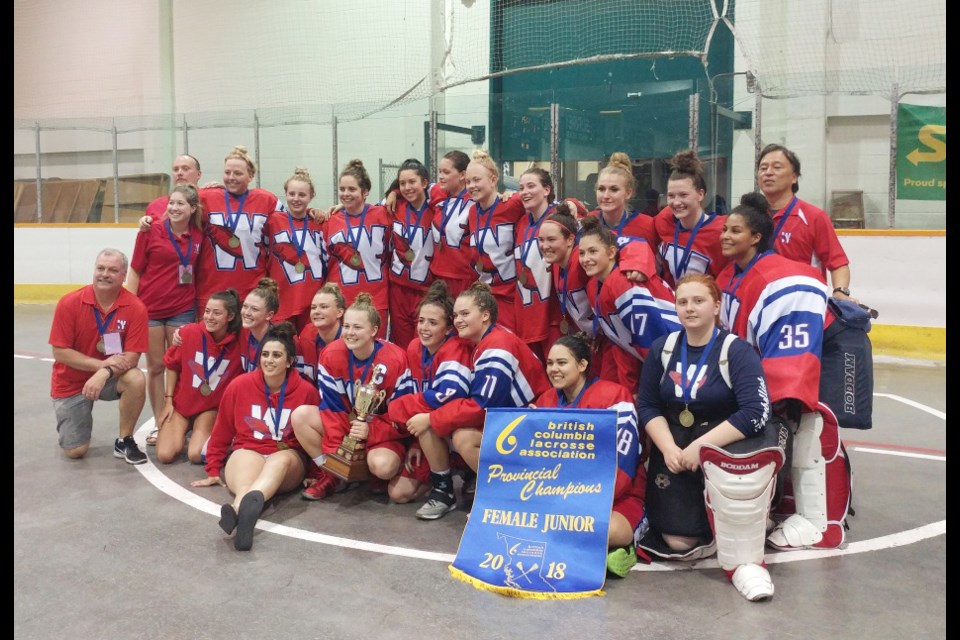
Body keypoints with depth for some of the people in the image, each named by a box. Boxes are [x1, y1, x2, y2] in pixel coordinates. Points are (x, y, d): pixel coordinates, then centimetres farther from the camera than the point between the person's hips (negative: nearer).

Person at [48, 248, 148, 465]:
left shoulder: (135, 307, -18)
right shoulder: (69, 303, -17)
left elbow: (132, 356, -18)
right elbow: (59, 352, -16)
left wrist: (105, 372, -36)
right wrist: (101, 364, -26)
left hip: (111, 376, 0)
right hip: (71, 382, 0)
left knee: (137, 380, -34)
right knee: (76, 451, -5)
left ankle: (124, 441, -11)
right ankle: (69, 421, 32)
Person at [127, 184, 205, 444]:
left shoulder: (198, 236, 1)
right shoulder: (151, 231, -5)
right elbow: (135, 270, -1)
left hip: (183, 309, 1)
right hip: (150, 308, -1)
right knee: (155, 366, 7)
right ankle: (158, 423, 17)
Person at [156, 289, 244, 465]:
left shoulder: (238, 343, -17)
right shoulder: (189, 332, -15)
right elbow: (172, 366, 0)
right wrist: (168, 400, -1)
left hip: (211, 407, -1)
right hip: (180, 402, 1)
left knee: (196, 455, -21)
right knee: (165, 455, -12)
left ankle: (208, 434, 13)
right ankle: (180, 433, 21)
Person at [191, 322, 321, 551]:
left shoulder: (306, 391, -4)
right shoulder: (240, 385, 0)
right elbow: (222, 432, 10)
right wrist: (213, 471, 14)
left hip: (288, 459, 0)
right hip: (246, 453, 0)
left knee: (281, 459, -38)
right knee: (245, 458, -37)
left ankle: (240, 507, -68)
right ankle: (247, 509, -71)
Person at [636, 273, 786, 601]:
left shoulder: (737, 351, -11)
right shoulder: (663, 349, 3)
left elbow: (756, 413, -21)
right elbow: (647, 406, 4)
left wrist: (701, 446, -24)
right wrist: (668, 448, -12)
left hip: (726, 442, -3)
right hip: (674, 446, 3)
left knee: (734, 470, -39)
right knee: (679, 542, -10)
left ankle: (744, 561, -18)